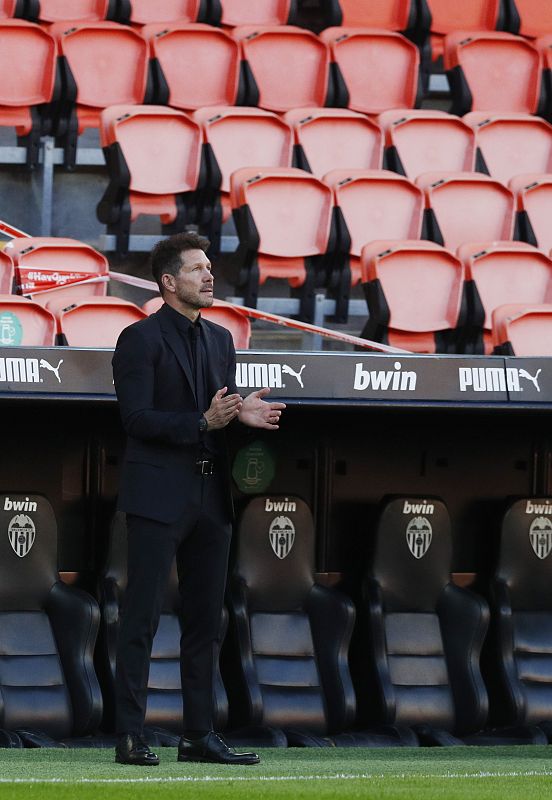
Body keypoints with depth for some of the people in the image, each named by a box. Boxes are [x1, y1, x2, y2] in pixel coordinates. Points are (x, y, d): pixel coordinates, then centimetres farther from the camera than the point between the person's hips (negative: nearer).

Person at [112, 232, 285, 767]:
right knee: (142, 619, -6)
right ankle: (130, 737, -5)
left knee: (205, 620, 8)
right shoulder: (141, 340, -7)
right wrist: (204, 422, -21)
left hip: (209, 496, 7)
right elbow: (137, 418, -14)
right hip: (159, 495, -7)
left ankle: (199, 735, 13)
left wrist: (242, 414, -1)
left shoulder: (220, 340, 15)